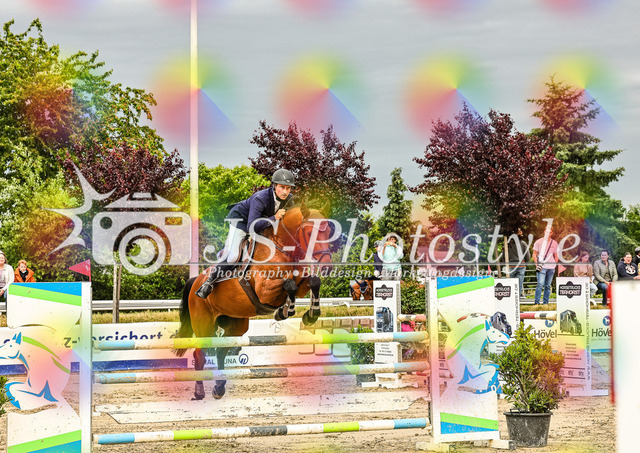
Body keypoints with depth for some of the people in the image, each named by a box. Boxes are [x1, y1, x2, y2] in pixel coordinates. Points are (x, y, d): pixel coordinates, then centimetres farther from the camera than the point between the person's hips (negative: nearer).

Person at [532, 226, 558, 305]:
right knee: (540, 284, -14)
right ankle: (537, 302, -12)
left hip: (551, 268, 4)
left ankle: (545, 303, 10)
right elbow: (534, 254, 4)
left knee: (548, 286, 5)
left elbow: (556, 256, 19)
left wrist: (555, 264, 4)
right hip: (542, 267, -4)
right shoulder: (539, 242, 4)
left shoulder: (554, 243, 13)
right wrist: (537, 263, -8)